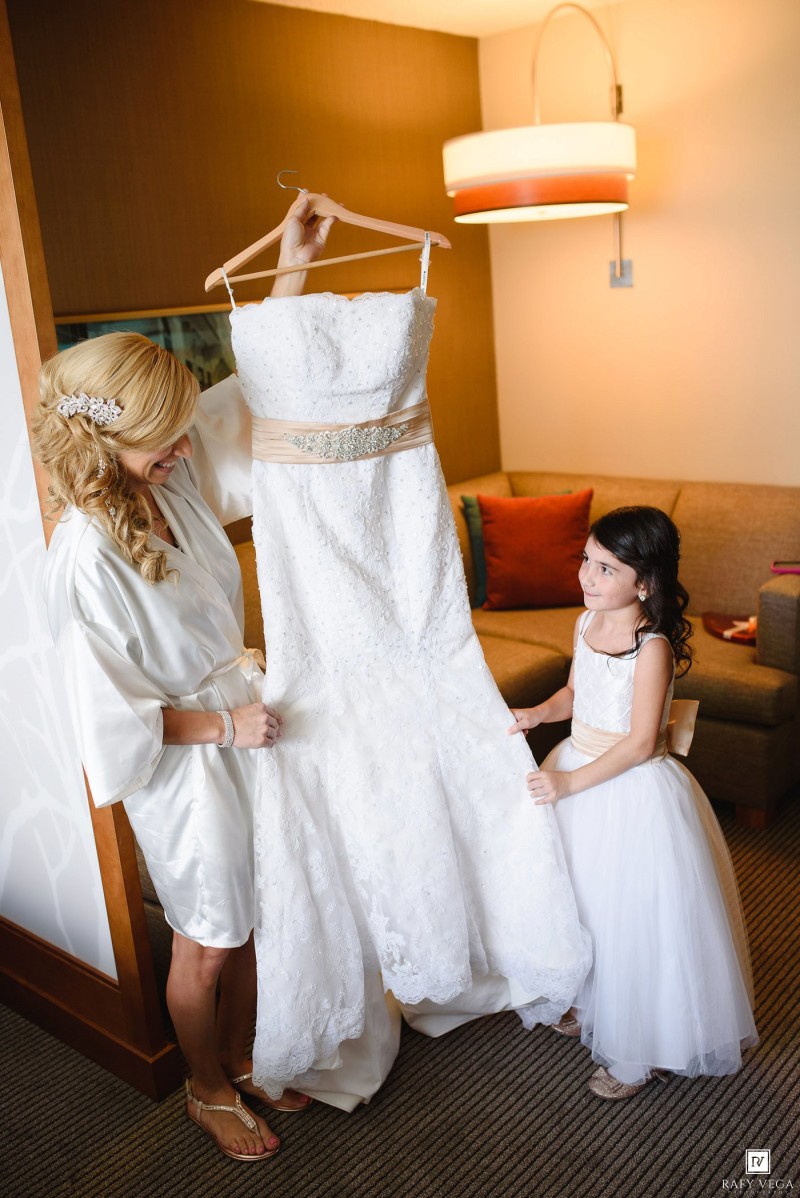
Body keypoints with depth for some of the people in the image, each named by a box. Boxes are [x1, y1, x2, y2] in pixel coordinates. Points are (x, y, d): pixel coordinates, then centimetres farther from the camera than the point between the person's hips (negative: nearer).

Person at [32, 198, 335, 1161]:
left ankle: (242, 1056, 48)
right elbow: (110, 710, -22)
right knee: (205, 944, 15)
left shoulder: (181, 470, -7)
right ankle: (208, 1091, 42)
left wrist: (291, 269, -1)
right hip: (181, 761, -7)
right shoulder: (83, 554, -27)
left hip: (244, 725, 7)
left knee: (252, 919, 23)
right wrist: (224, 725, -19)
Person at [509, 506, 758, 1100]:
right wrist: (539, 713, -5)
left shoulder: (653, 647, -24)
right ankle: (590, 1003, 47)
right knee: (582, 896, 22)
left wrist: (571, 783, -23)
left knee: (635, 914, 6)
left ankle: (636, 1051, 27)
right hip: (578, 770, 8)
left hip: (632, 789, -8)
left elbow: (641, 743, -23)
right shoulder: (588, 623, -1)